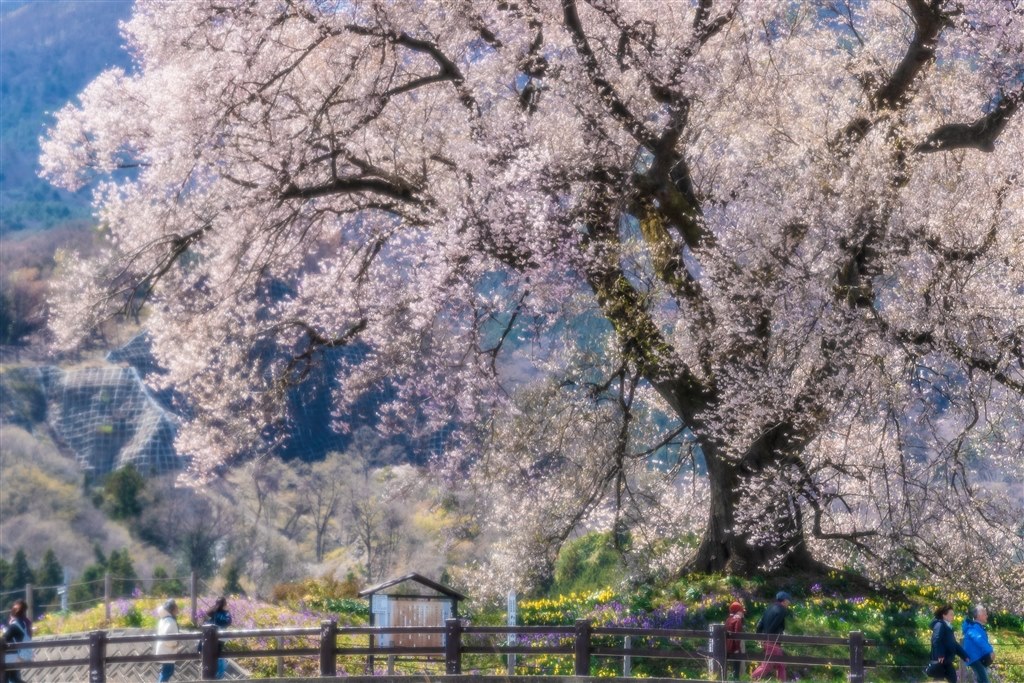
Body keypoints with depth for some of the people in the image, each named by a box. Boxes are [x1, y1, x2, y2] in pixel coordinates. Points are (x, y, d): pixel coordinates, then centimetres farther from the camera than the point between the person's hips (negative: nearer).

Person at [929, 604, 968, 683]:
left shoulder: (948, 627, 21)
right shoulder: (940, 625, -9)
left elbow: (954, 644, 26)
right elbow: (936, 640, -26)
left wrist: (965, 656, 23)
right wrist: (939, 655, -34)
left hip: (947, 660, 10)